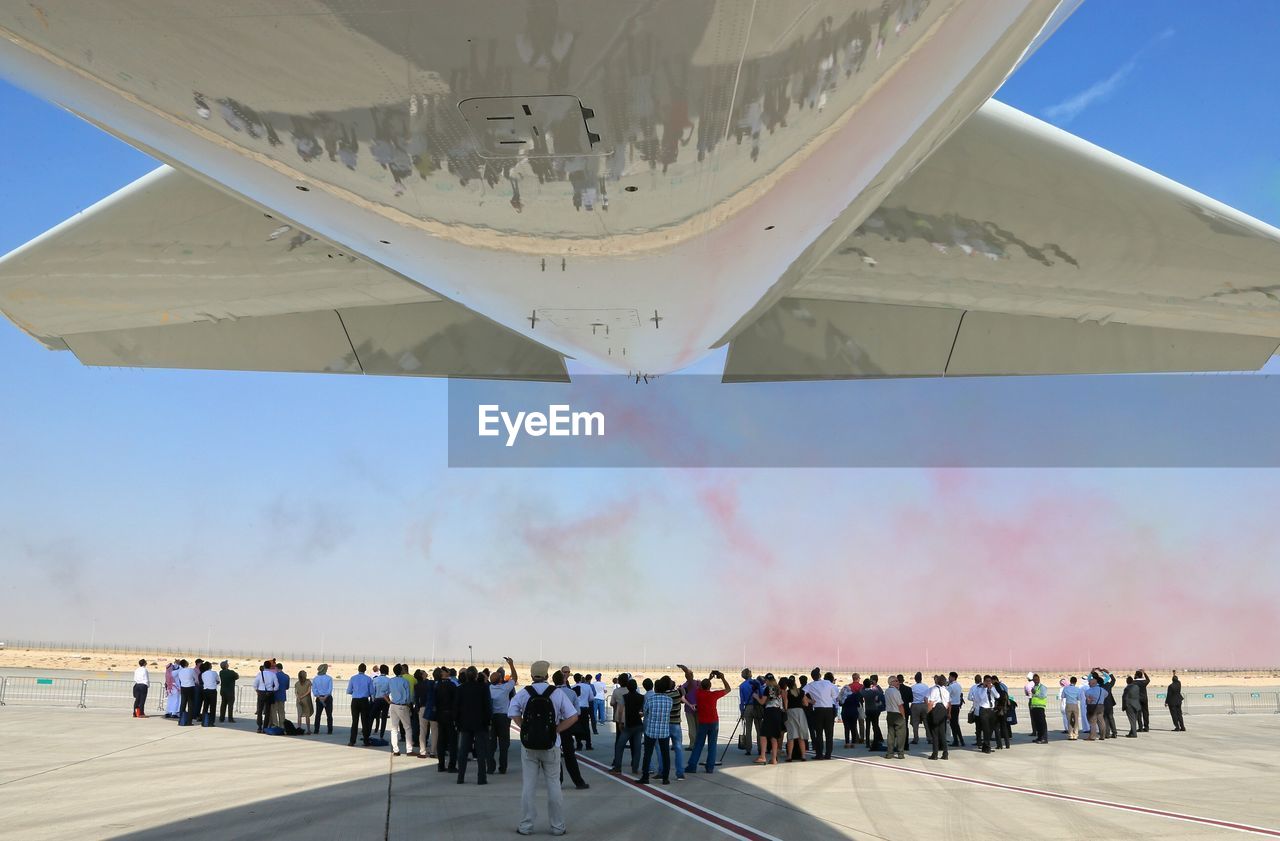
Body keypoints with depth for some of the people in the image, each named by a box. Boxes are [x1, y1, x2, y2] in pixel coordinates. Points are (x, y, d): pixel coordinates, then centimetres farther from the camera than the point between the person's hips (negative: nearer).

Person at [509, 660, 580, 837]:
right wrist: (556, 730, -4)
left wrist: (525, 727, -4)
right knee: (554, 785, 9)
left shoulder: (523, 694, -6)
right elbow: (573, 717, -8)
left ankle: (526, 825, 10)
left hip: (528, 746, 0)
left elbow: (514, 714, -15)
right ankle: (557, 826, 13)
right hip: (551, 746, 0)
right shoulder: (557, 694, -6)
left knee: (528, 786, 7)